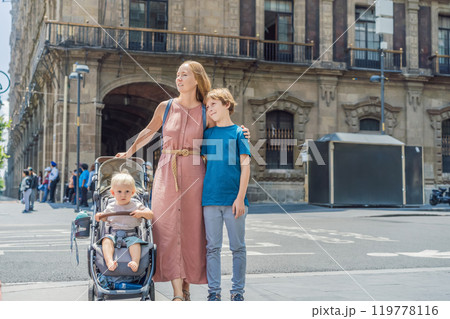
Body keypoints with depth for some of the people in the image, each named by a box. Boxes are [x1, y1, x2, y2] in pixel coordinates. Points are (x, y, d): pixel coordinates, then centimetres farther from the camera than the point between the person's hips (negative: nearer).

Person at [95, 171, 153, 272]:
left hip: (130, 234, -2)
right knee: (106, 240, -29)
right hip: (113, 234, 2)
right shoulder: (111, 207, 13)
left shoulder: (136, 205, 7)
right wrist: (100, 216, 7)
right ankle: (109, 261, -45)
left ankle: (135, 261, -46)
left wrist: (141, 213, -15)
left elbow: (151, 215, 5)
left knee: (135, 241, -33)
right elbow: (105, 218, 30)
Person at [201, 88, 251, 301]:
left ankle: (237, 291, 16)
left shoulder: (238, 132, 2)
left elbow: (245, 166, -2)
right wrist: (200, 194, 7)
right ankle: (214, 291, 12)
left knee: (238, 247, 5)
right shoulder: (207, 134, 11)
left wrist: (240, 197, -10)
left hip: (233, 199, -2)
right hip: (210, 198, 3)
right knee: (212, 247, 5)